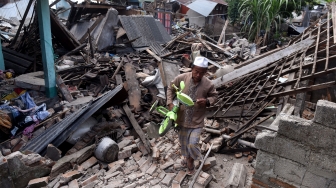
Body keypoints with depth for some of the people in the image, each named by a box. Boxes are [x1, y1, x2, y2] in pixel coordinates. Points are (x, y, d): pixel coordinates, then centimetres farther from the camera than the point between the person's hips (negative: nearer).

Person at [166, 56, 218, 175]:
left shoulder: (208, 84, -16)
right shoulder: (181, 78, -15)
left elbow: (214, 95, 3)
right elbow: (170, 88, 2)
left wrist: (207, 101, -18)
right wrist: (170, 103, -9)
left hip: (197, 121, -2)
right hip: (182, 118, 2)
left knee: (193, 144, -5)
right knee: (183, 142, 20)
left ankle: (190, 161, 28)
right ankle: (187, 157, 50)